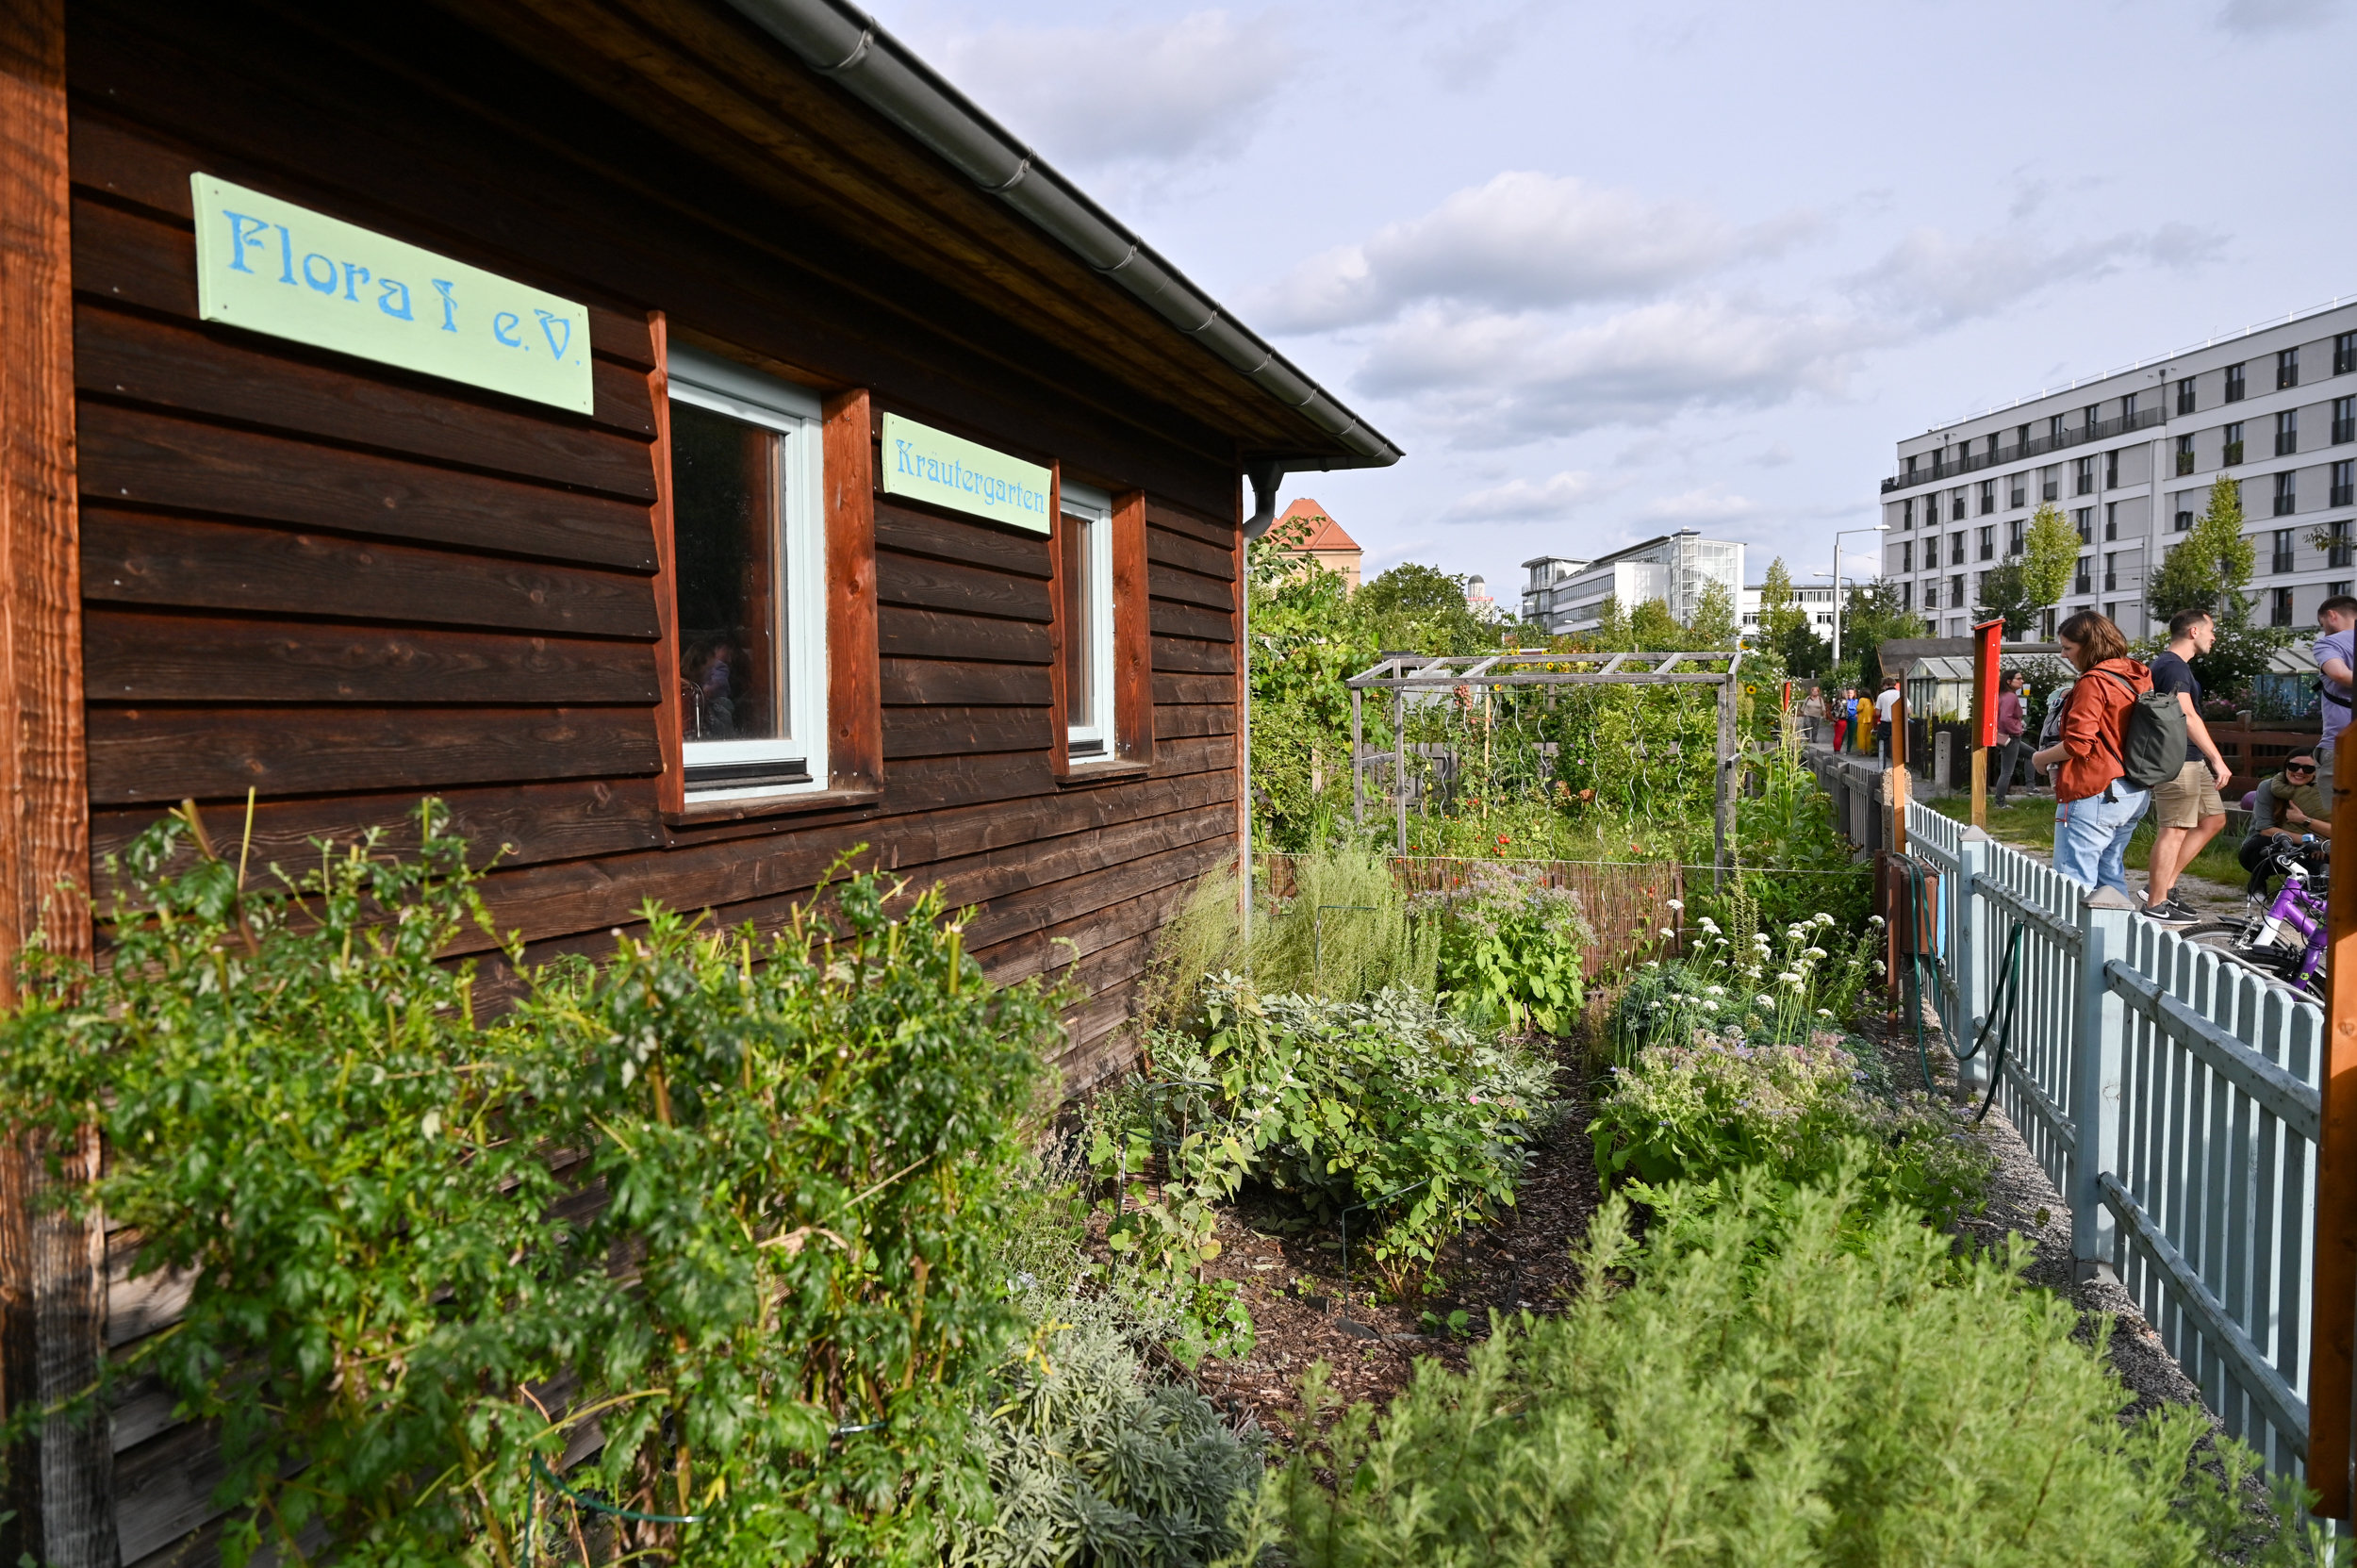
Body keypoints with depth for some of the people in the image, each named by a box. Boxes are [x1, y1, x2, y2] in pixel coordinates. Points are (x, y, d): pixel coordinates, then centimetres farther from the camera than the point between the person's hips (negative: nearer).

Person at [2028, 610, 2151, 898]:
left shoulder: (2093, 682, -14)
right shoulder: (2137, 678, 13)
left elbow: (2077, 744, -18)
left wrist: (2040, 758, -2)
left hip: (2095, 792, -10)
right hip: (2135, 795, 10)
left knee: (2074, 882, -8)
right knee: (2110, 875, 18)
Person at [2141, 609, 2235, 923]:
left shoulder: (2167, 664, 18)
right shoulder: (2173, 666, -14)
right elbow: (2187, 717, -22)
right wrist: (2218, 760, -21)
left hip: (2192, 760, 11)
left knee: (2213, 819, 14)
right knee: (2174, 829, -6)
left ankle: (2164, 885, 16)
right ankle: (2156, 904, 0)